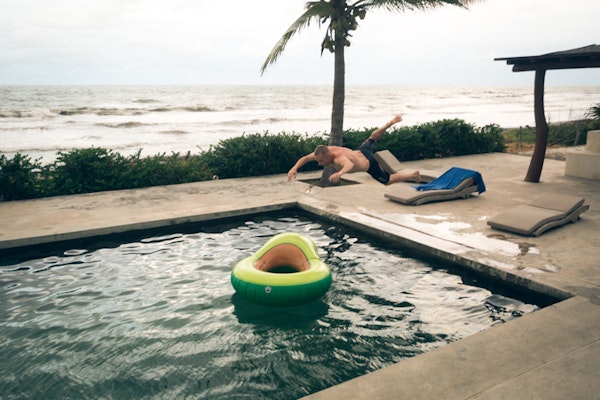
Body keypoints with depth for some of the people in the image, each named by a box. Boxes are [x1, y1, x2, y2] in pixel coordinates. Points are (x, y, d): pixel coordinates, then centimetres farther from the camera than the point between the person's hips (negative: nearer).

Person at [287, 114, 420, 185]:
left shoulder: (339, 158, -46)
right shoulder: (324, 151, -24)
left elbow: (350, 165, -70)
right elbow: (305, 158, -15)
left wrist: (339, 173, -91)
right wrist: (295, 168, -32)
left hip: (369, 163, -7)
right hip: (360, 152, 7)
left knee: (388, 180, 12)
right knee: (372, 138, 38)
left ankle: (414, 174, 27)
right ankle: (392, 122, 53)